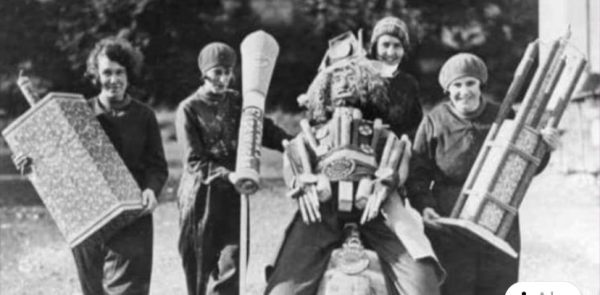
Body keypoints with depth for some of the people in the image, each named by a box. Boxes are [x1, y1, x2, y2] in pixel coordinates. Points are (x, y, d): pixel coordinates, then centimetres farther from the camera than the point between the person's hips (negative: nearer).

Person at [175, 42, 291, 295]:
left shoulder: (237, 102, 10)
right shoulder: (189, 109, -4)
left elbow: (265, 131, 5)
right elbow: (194, 162, -11)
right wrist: (229, 175, -26)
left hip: (233, 196, 3)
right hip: (200, 198, -3)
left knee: (231, 265, -9)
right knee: (199, 271, 5)